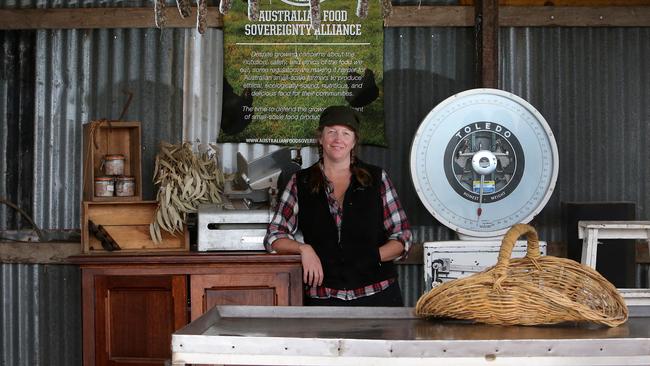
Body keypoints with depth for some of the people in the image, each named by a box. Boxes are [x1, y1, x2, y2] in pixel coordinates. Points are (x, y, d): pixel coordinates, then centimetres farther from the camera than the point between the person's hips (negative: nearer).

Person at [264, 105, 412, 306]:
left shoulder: (377, 178, 8)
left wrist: (373, 256, -8)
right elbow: (273, 237, 8)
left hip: (378, 294, 0)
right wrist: (303, 248, -11)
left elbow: (403, 237, 9)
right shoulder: (300, 183, 9)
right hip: (322, 296, 0)